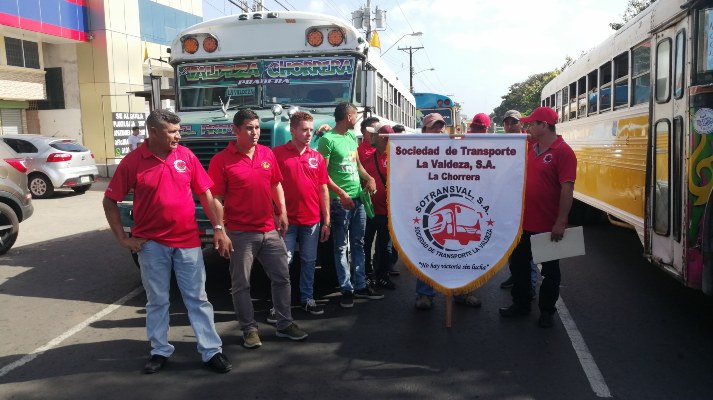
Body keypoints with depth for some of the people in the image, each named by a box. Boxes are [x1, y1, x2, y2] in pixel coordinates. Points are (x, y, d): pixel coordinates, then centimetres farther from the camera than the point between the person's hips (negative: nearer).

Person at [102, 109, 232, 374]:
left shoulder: (186, 156, -1)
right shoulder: (132, 162, -7)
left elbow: (205, 194, 3)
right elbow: (109, 201, -1)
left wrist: (218, 229, -1)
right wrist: (123, 238, -4)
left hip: (188, 241, 1)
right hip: (152, 244, -1)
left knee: (197, 298, 7)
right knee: (157, 301, 12)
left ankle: (211, 351, 13)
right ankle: (160, 351, 27)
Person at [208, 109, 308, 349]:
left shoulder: (268, 154, 7)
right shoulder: (221, 160, -9)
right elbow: (216, 198, -10)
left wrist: (282, 213, 11)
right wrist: (220, 229, -13)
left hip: (270, 230, 5)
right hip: (240, 233, -5)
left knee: (281, 277, 11)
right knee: (241, 284, 5)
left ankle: (285, 324, 25)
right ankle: (249, 329, 20)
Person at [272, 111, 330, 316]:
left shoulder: (317, 157, 7)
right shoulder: (277, 154, -4)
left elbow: (323, 190, 9)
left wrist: (326, 221, 7)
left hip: (312, 221, 4)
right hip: (287, 220, -3)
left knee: (309, 261, 12)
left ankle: (307, 298, 26)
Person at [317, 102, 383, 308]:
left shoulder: (352, 136, 13)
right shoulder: (328, 140, -11)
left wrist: (369, 178, 6)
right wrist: (341, 193, -19)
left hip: (358, 198, 8)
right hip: (340, 200, -8)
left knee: (358, 244, 13)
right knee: (341, 247, 2)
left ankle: (360, 286, 23)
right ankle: (346, 290, 9)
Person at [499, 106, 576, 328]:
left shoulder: (563, 152, -15)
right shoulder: (530, 148, 6)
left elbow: (567, 189, -19)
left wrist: (561, 223, -21)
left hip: (548, 225, -7)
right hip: (523, 221, 7)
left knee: (549, 270, 11)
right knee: (518, 264, 17)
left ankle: (547, 310, 26)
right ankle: (521, 303, 33)